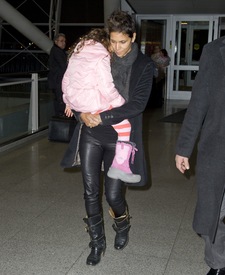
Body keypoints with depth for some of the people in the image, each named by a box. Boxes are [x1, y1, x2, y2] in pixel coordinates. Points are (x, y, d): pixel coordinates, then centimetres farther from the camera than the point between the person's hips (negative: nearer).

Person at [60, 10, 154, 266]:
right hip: (91, 133, 3)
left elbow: (137, 104, -13)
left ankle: (123, 226, 36)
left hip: (119, 137, -2)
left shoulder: (144, 65, -4)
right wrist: (82, 113, -11)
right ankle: (97, 242, 27)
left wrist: (102, 117, -20)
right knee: (91, 192, 5)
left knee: (113, 195, 1)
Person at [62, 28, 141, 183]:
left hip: (74, 101, 9)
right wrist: (121, 103, -1)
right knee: (125, 123, -4)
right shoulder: (101, 56, -8)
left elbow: (66, 80, 21)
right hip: (92, 102, -9)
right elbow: (107, 87, -15)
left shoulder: (76, 53, 17)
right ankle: (120, 166, -11)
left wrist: (68, 102, 30)